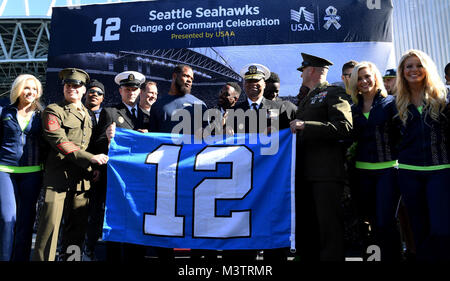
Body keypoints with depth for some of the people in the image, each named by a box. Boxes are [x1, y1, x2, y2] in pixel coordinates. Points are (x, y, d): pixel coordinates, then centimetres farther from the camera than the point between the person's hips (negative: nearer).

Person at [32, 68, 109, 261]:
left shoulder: (87, 114, 19)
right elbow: (60, 143, -12)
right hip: (58, 175, -5)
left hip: (82, 178, 5)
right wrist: (91, 158, -16)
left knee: (77, 226, 7)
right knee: (50, 224, -5)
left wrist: (94, 169, 10)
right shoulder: (53, 111, 1)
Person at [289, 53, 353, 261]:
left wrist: (306, 126, -19)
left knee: (329, 229, -5)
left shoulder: (334, 93, -1)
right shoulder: (306, 100, 26)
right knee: (305, 230, 12)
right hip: (304, 174, 8)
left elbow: (345, 127, -16)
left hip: (326, 173, -8)